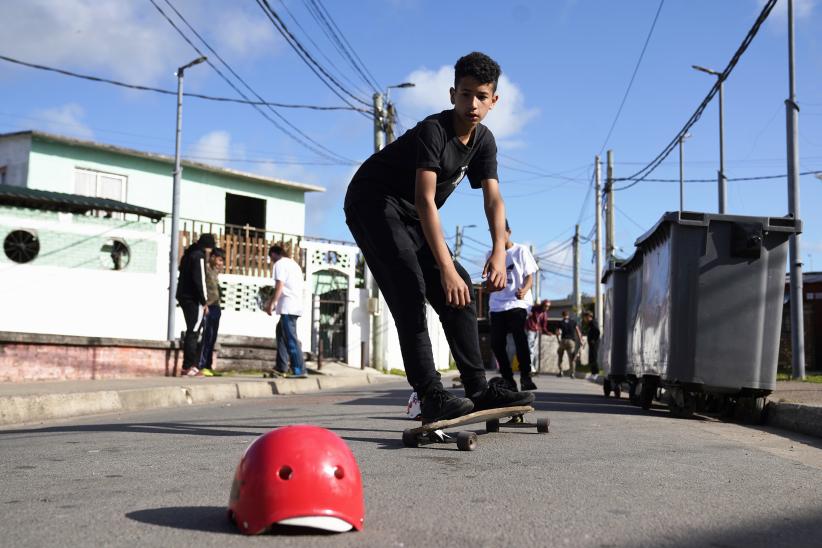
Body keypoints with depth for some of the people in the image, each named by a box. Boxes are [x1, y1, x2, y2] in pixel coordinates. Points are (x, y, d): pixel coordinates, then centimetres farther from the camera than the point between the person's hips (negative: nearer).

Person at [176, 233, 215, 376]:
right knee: (193, 332, -7)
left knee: (191, 331, 13)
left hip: (183, 296, 9)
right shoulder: (199, 256, -11)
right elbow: (199, 280, -18)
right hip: (193, 299, -9)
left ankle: (191, 365, 15)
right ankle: (188, 367, -9)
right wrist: (204, 301, -14)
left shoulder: (188, 254, 18)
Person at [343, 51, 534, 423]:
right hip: (372, 203, -8)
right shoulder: (433, 131, -25)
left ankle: (478, 388, -2)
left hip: (411, 217, 8)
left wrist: (499, 252, -26)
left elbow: (493, 199, -8)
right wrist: (446, 268, -40)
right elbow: (425, 200, -34)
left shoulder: (483, 141, -1)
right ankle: (431, 396, -27)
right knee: (409, 291, -23)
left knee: (459, 291, -2)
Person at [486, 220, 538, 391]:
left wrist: (524, 290, -18)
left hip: (517, 303, -4)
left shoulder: (521, 251, 5)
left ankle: (526, 377, -12)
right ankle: (508, 380, 6)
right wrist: (489, 302, 8)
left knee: (520, 338, -20)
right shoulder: (490, 255, 16)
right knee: (496, 343, -4)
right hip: (496, 306, 4)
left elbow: (529, 277, 1)